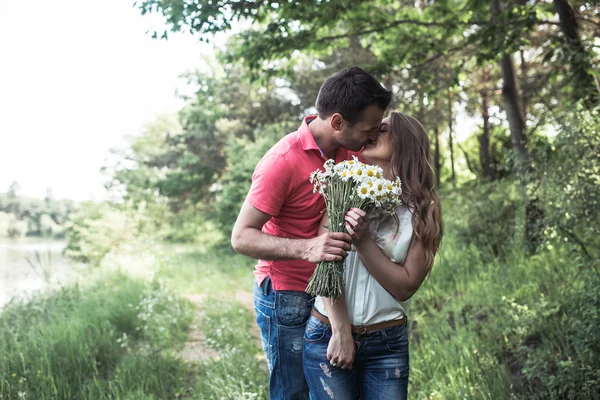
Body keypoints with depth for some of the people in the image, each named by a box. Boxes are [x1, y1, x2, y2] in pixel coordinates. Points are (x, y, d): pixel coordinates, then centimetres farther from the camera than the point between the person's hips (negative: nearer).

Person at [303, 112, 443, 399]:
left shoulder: (423, 211, 0)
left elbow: (406, 286, -7)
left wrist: (363, 241, -18)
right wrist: (341, 331, -11)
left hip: (387, 343, 0)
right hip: (328, 331, 0)